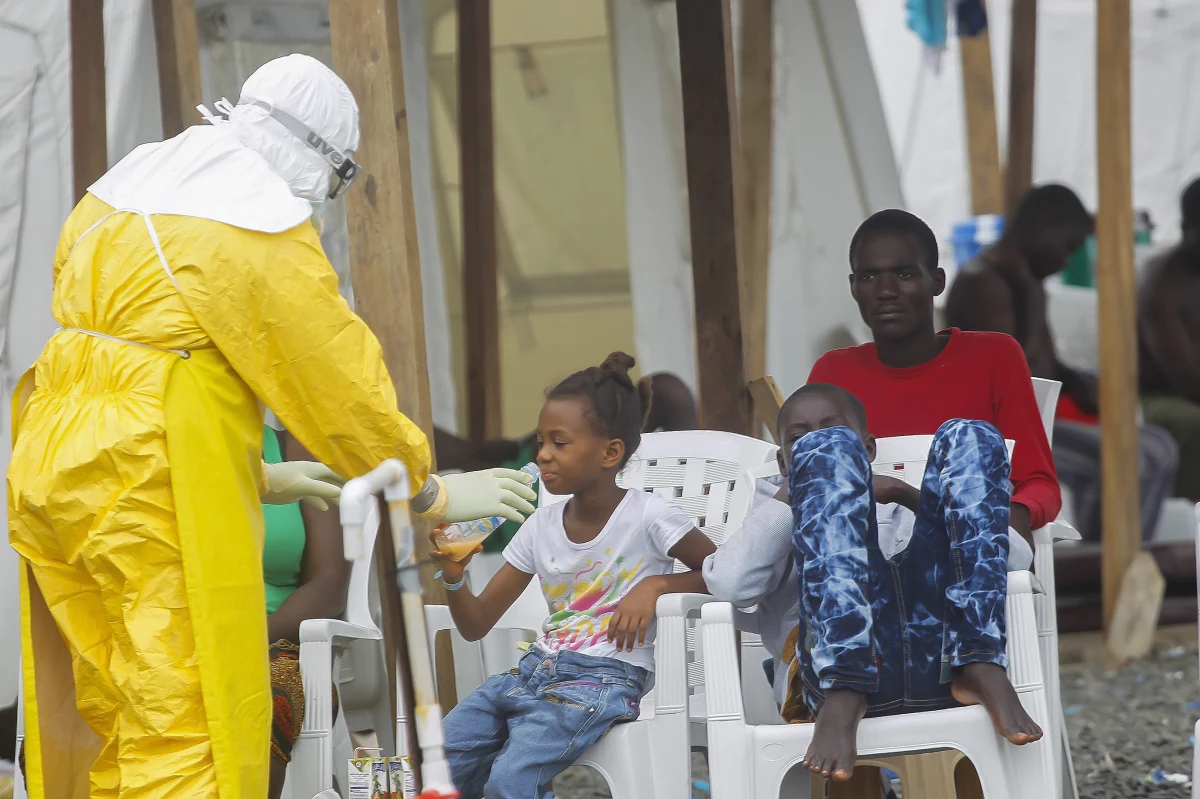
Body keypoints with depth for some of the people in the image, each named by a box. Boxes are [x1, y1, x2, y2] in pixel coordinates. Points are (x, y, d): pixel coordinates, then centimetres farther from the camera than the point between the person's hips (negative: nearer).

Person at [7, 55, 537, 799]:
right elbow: (342, 383, -4)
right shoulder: (266, 228, -8)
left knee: (110, 722, 14)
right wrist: (435, 494, 9)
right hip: (154, 487, -9)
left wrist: (258, 477, 26)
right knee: (190, 731, -8)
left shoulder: (117, 193, 17)